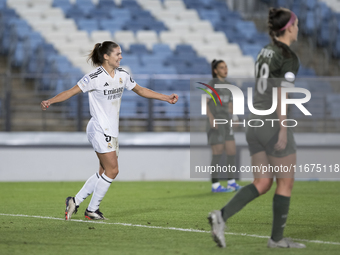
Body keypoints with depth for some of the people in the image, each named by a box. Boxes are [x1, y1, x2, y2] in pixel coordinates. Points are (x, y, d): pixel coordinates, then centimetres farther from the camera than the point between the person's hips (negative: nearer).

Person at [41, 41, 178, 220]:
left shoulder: (122, 75, 8)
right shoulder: (95, 77, -14)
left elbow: (139, 90, 21)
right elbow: (72, 92, -14)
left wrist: (166, 98, 22)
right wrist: (50, 101, -27)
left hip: (112, 131, 8)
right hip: (99, 130, -8)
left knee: (104, 173, 8)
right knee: (112, 170, -10)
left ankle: (75, 201, 18)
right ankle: (92, 210, 2)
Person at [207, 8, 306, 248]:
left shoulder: (265, 53, 15)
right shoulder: (289, 56, -11)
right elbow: (281, 94, -18)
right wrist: (283, 130, -19)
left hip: (256, 123, 8)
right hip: (274, 126, -8)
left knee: (262, 185, 8)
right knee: (286, 182, 7)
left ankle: (222, 216, -11)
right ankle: (277, 238, 13)